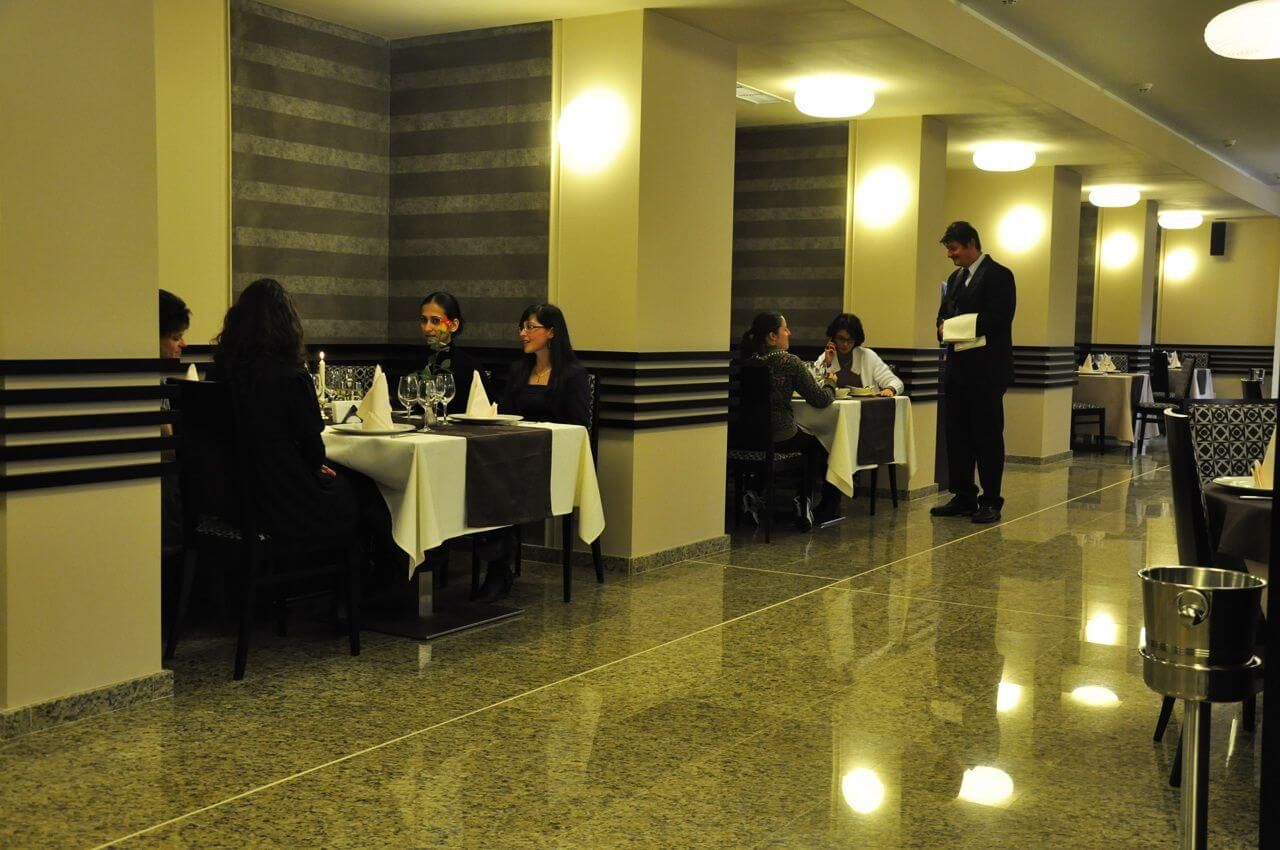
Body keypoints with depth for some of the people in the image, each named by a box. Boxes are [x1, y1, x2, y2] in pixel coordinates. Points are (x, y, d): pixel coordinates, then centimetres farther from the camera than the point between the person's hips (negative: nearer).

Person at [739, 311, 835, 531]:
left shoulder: (746, 361, 3)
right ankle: (805, 505, 18)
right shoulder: (789, 362, -11)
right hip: (780, 437, -5)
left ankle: (755, 494, 21)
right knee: (816, 445, 27)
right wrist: (830, 383, 14)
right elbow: (821, 400, -8)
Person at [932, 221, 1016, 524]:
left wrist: (962, 328, -15)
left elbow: (998, 319, -17)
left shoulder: (998, 275, -7)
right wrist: (944, 327, -1)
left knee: (987, 436, -3)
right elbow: (945, 314, 21)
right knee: (958, 436, 9)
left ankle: (990, 502, 3)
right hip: (958, 369, 8)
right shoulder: (956, 277, 18)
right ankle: (964, 498, 17)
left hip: (986, 371, -8)